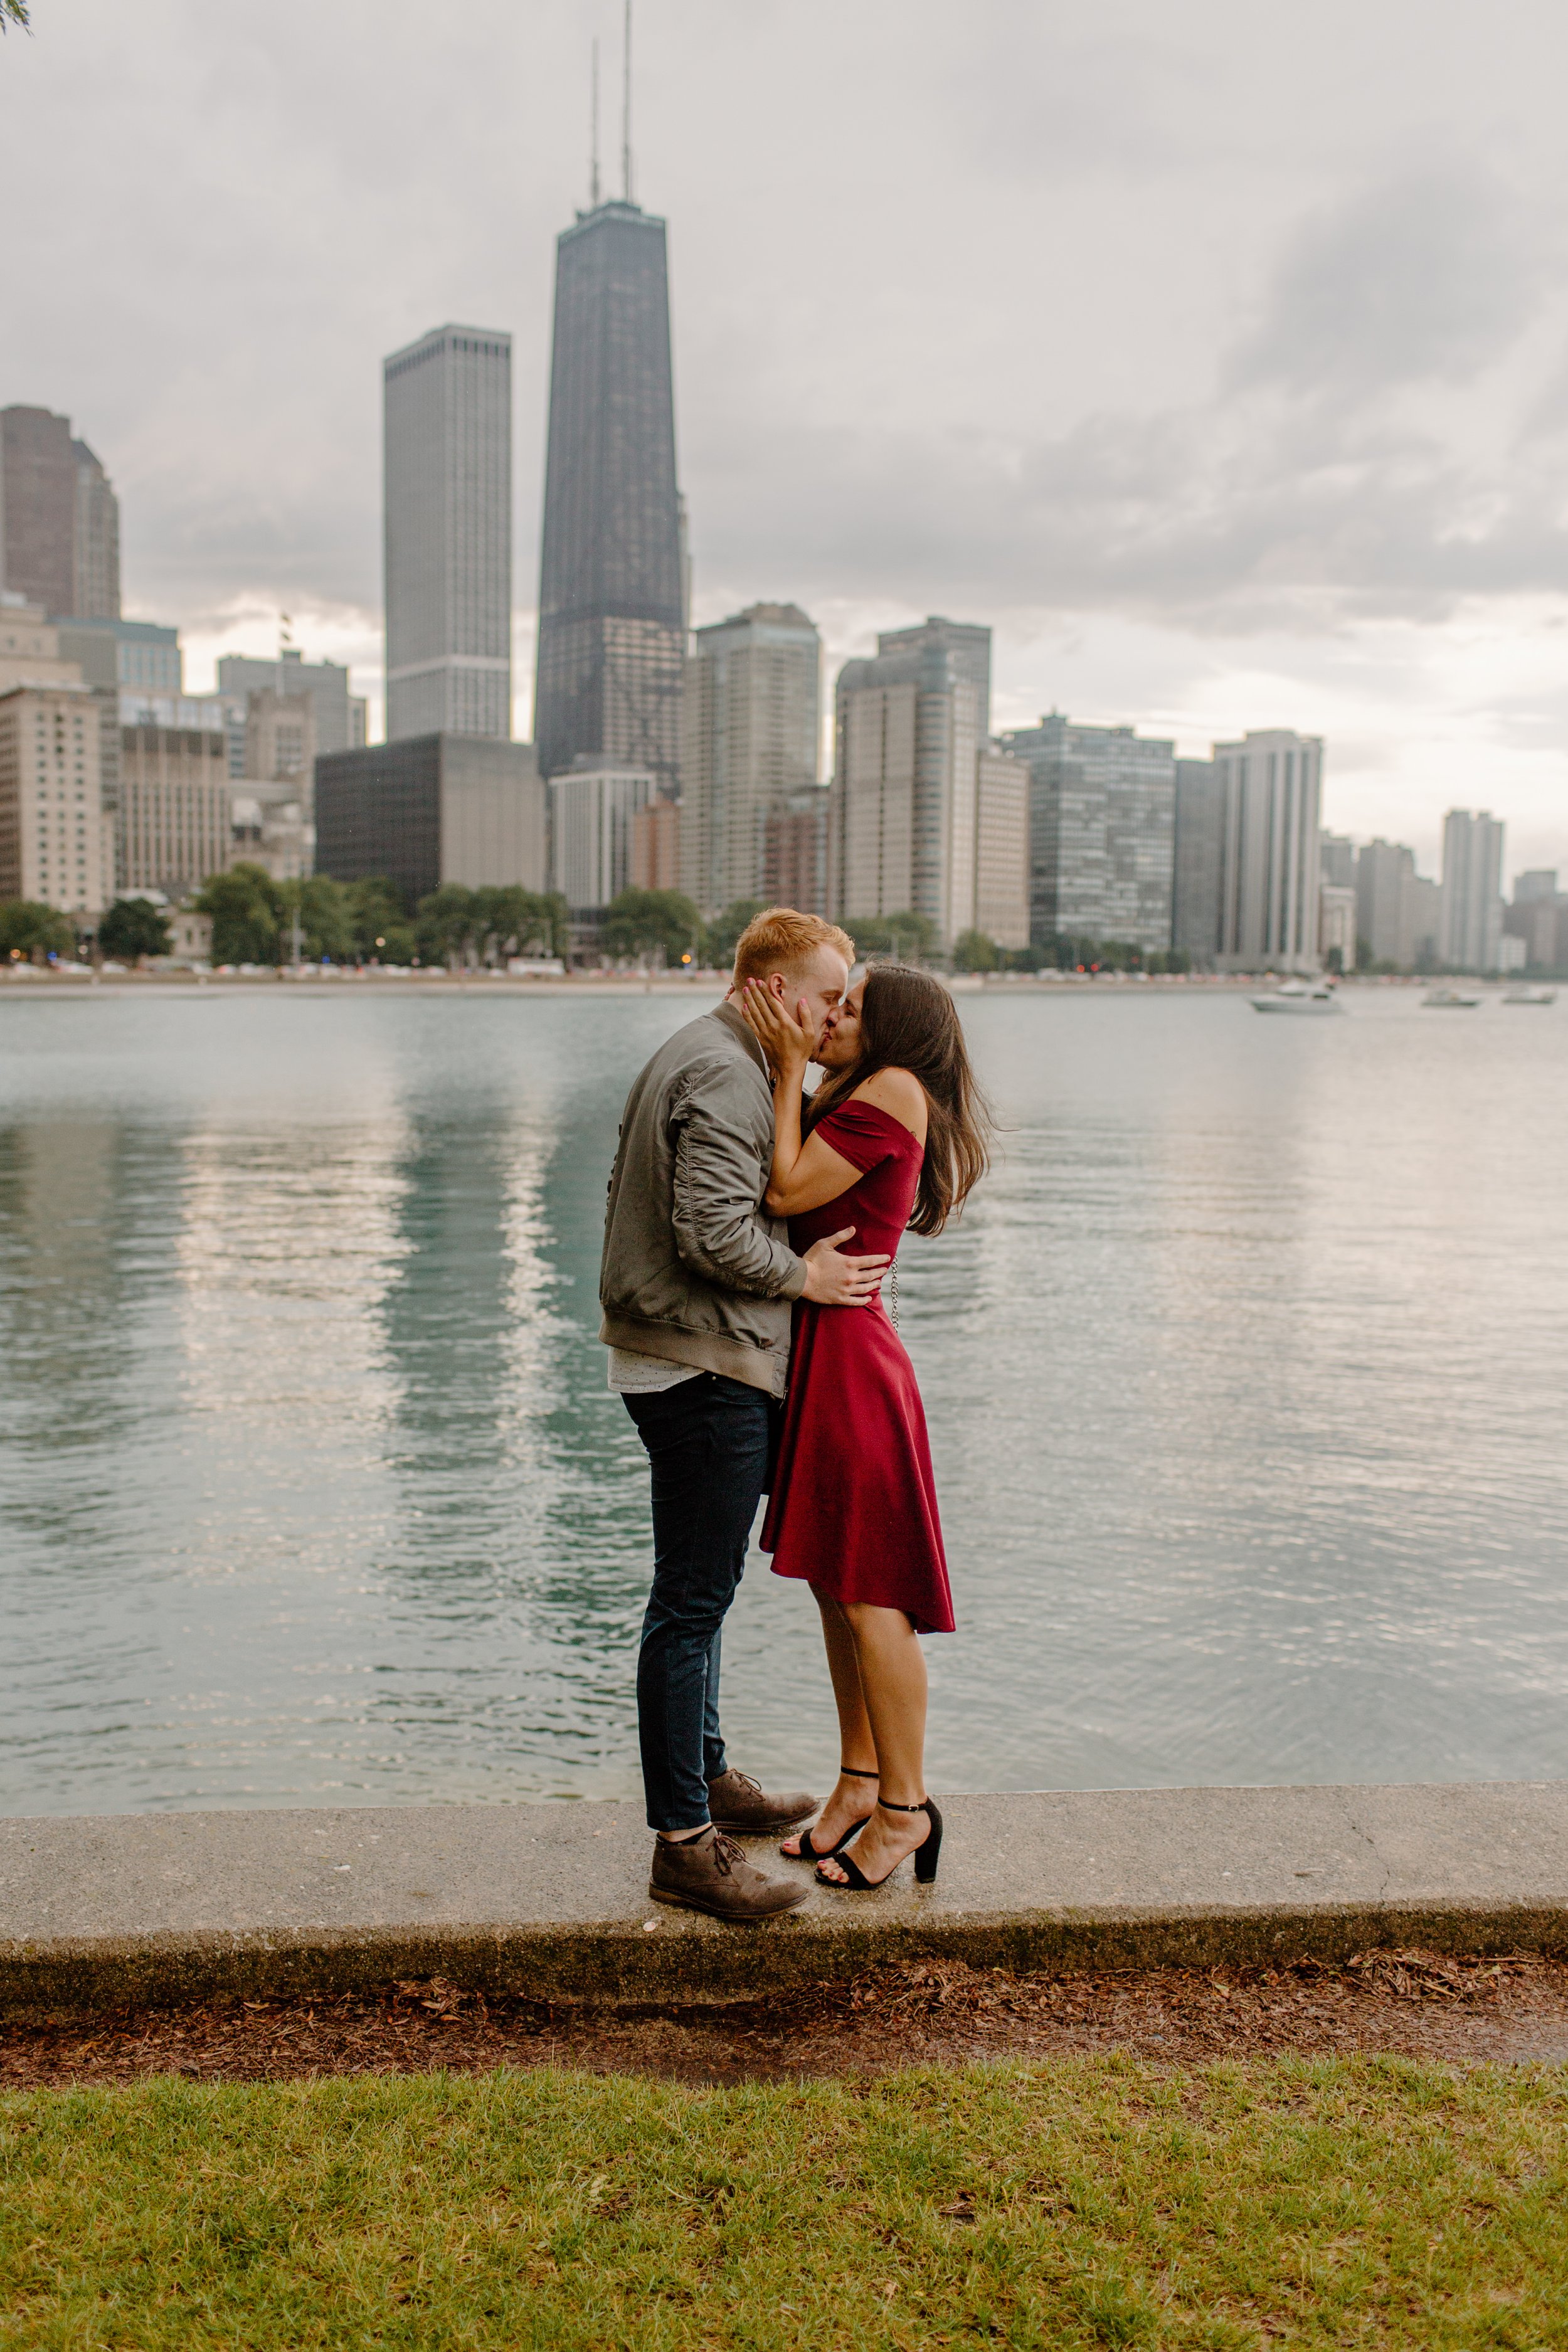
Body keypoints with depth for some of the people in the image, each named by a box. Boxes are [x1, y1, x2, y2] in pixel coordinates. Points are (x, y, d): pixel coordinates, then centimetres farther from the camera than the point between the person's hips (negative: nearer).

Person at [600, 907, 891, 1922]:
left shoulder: (694, 1056, 19)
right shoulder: (727, 1076, -16)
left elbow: (647, 1202, 24)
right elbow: (715, 1231, -25)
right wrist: (805, 1276, -11)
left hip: (678, 1362, 11)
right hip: (706, 1371, -11)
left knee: (699, 1594, 20)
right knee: (693, 1600, -7)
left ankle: (706, 1778, 34)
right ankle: (685, 1845, 0)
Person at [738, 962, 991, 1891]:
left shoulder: (894, 1090, -12)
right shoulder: (847, 1103, 16)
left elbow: (786, 1192, -17)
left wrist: (792, 1065, -11)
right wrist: (793, 1064, 7)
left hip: (846, 1352, -10)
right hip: (819, 1352, 10)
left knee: (871, 1596, -1)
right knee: (835, 1585, 15)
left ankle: (905, 1807, 13)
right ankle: (860, 1781, 28)